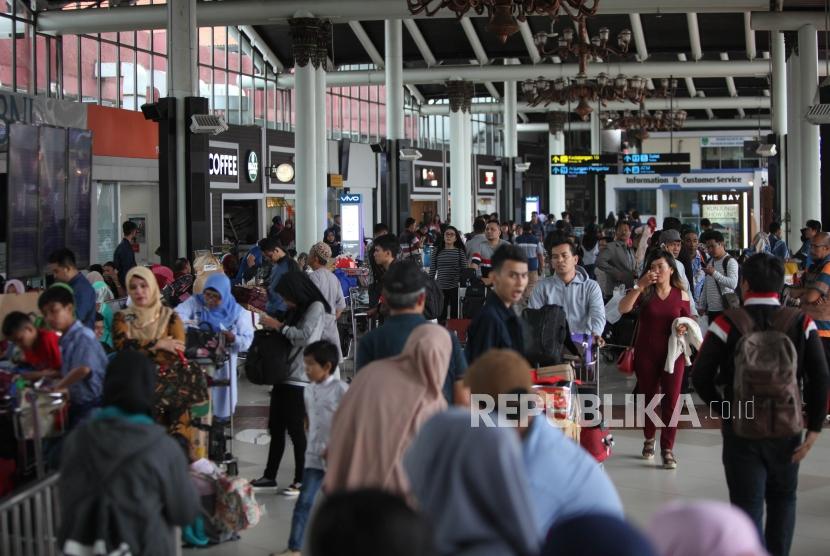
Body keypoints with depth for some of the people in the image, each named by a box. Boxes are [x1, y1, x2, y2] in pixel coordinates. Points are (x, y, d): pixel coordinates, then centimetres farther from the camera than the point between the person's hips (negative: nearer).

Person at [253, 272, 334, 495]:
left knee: (295, 428, -4)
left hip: (300, 379, -8)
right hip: (284, 375, 8)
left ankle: (301, 481, 5)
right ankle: (269, 476, 21)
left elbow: (306, 336, -20)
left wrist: (279, 326, -12)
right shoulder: (297, 310, 14)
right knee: (276, 426, 12)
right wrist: (276, 328, 1)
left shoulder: (316, 307, -7)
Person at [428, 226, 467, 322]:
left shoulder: (460, 251, 1)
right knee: (441, 315, 5)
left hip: (455, 286, -2)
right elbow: (432, 268, 8)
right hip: (441, 287, 2)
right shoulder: (437, 250, 6)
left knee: (454, 314, 3)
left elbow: (464, 269, 1)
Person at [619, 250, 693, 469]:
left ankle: (667, 448, -1)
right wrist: (640, 285, -23)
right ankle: (649, 439, 34)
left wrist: (685, 329, -14)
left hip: (672, 353, -1)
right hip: (646, 353, 1)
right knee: (648, 397, 14)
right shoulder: (644, 293, -1)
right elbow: (623, 309, -17)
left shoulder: (681, 295, 0)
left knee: (671, 400, -6)